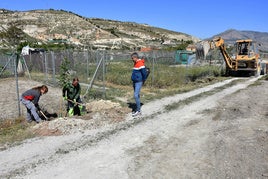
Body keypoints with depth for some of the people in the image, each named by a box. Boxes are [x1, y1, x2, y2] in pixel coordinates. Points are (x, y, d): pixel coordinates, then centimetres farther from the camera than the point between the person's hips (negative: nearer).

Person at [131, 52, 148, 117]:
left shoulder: (140, 63, -16)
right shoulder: (136, 63, 14)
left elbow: (144, 73, -18)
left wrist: (143, 81, -7)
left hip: (138, 82, -10)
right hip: (134, 82, 10)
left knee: (136, 95, -13)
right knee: (137, 95, 13)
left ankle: (138, 111, -5)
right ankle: (137, 109, 21)